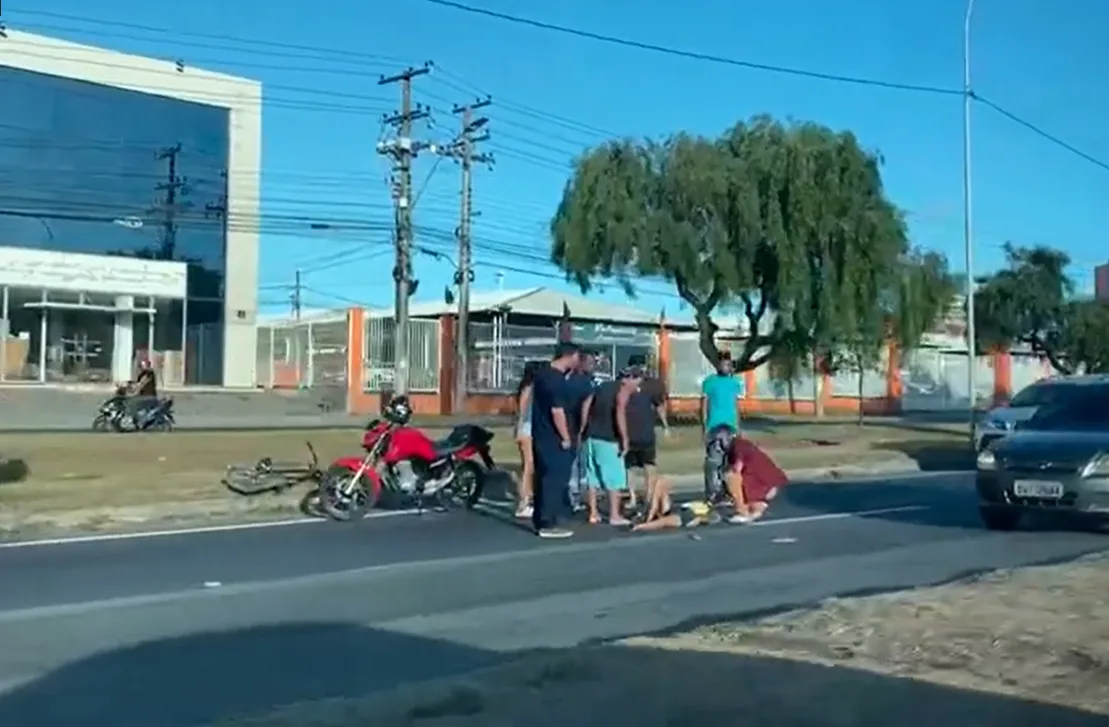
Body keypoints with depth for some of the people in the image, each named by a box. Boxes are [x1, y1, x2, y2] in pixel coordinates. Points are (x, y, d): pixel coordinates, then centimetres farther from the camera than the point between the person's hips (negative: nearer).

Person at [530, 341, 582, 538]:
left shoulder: (541, 373, 11)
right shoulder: (557, 380, -20)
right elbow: (557, 412, -24)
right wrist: (566, 438, -16)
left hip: (541, 434, 10)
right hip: (554, 438, -10)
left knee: (544, 478, 14)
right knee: (554, 480, -4)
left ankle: (540, 521, 19)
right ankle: (547, 525, -1)